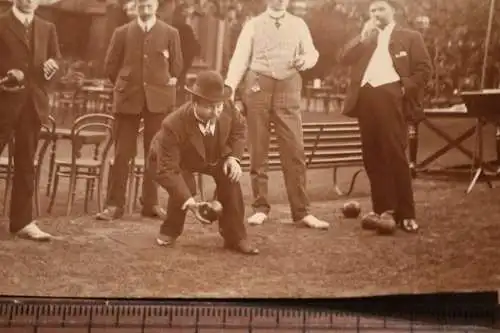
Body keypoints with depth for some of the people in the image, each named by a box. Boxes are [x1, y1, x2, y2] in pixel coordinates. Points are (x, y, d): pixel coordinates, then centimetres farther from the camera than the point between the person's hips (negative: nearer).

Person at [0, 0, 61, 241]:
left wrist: (51, 69, -5)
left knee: (26, 163, 6)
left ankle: (22, 221, 9)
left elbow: (56, 64, 16)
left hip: (34, 103, 4)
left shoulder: (48, 29, 15)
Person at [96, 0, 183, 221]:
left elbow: (176, 66, 11)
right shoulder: (122, 33, 6)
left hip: (159, 100, 0)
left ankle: (151, 203, 12)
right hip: (128, 99, 0)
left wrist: (162, 86, 6)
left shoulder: (170, 33, 5)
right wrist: (125, 86, 8)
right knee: (122, 153, -1)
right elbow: (111, 65, 10)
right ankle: (114, 204, 3)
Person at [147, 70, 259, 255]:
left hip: (210, 155, 4)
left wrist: (234, 156, -18)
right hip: (168, 160, -4)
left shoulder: (227, 113, -27)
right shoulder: (174, 125, -41)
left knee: (229, 177, -20)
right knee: (185, 187, -30)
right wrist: (187, 199, -51)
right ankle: (169, 231, 1)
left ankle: (235, 238, -8)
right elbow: (167, 169, -40)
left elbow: (239, 127, -2)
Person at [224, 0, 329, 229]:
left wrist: (306, 60, -14)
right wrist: (229, 87, -12)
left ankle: (301, 212, -1)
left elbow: (311, 52, 11)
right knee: (258, 152, 4)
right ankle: (260, 208, 15)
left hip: (288, 89, 1)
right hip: (257, 87, -1)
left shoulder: (298, 24, 13)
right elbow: (240, 58, 1)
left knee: (294, 150, -5)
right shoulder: (253, 25, 8)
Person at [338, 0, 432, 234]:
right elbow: (345, 58, 10)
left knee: (395, 155, -11)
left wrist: (405, 88, -8)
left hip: (391, 98, -4)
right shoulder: (363, 40, 25)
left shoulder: (409, 37, 13)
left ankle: (406, 214, -7)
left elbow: (424, 68, 5)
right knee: (373, 158, 2)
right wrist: (363, 38, 1)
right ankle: (384, 210, 8)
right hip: (366, 99, 5)